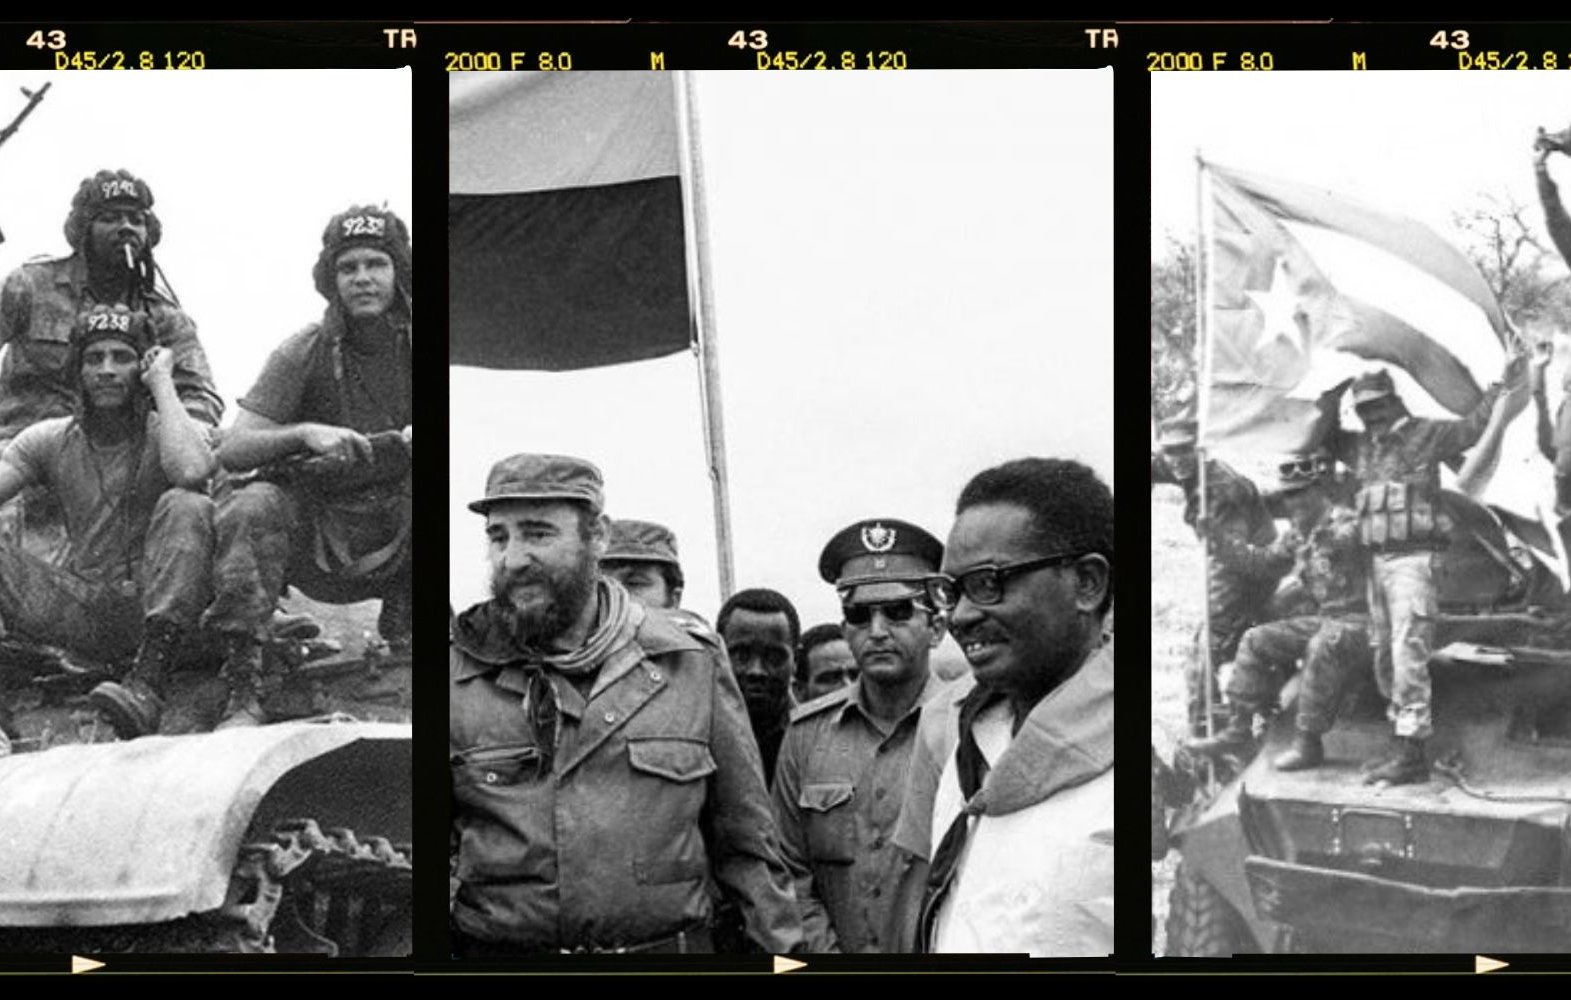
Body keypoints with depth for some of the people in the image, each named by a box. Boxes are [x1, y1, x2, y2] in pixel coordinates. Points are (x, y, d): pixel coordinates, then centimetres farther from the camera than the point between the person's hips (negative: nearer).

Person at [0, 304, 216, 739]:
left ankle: (147, 682, -42)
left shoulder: (168, 432, -1)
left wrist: (162, 381, -15)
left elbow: (191, 471, -26)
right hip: (83, 610, 3)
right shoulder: (50, 440, 9)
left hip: (155, 604, -3)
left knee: (186, 507, -31)